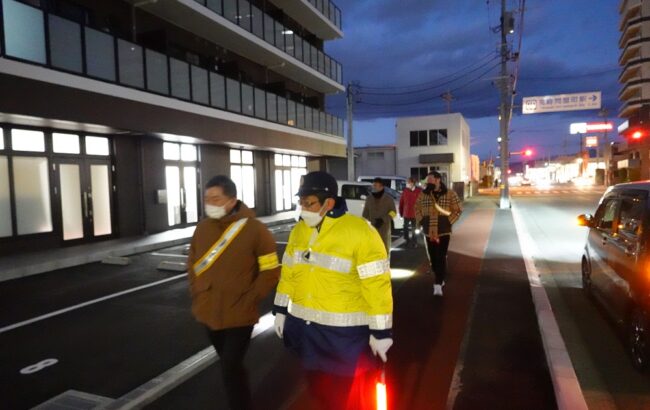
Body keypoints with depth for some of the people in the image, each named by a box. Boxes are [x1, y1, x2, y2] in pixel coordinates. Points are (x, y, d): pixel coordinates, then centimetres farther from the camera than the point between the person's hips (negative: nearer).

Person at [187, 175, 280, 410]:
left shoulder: (254, 230, -15)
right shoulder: (202, 228, 2)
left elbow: (271, 272, -12)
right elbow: (192, 262, 16)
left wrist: (249, 301, -14)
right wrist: (196, 293, 7)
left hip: (239, 315, -6)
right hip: (209, 313, 6)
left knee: (231, 369, -6)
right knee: (229, 366, 22)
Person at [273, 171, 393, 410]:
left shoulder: (360, 232, -19)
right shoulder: (299, 230, 1)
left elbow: (377, 284, -17)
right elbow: (289, 272, 11)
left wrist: (381, 331, -14)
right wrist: (281, 310, 14)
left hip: (344, 331, -6)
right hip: (304, 327, 6)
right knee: (317, 388, 25)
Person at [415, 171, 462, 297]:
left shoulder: (450, 194, -5)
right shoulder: (423, 194, 3)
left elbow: (457, 210, 0)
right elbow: (417, 208, 14)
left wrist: (448, 222, -7)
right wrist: (421, 222, 4)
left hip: (444, 231, -3)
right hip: (428, 231, 4)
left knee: (441, 258, -7)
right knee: (432, 258, 11)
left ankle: (438, 285, -4)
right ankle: (440, 279, 31)